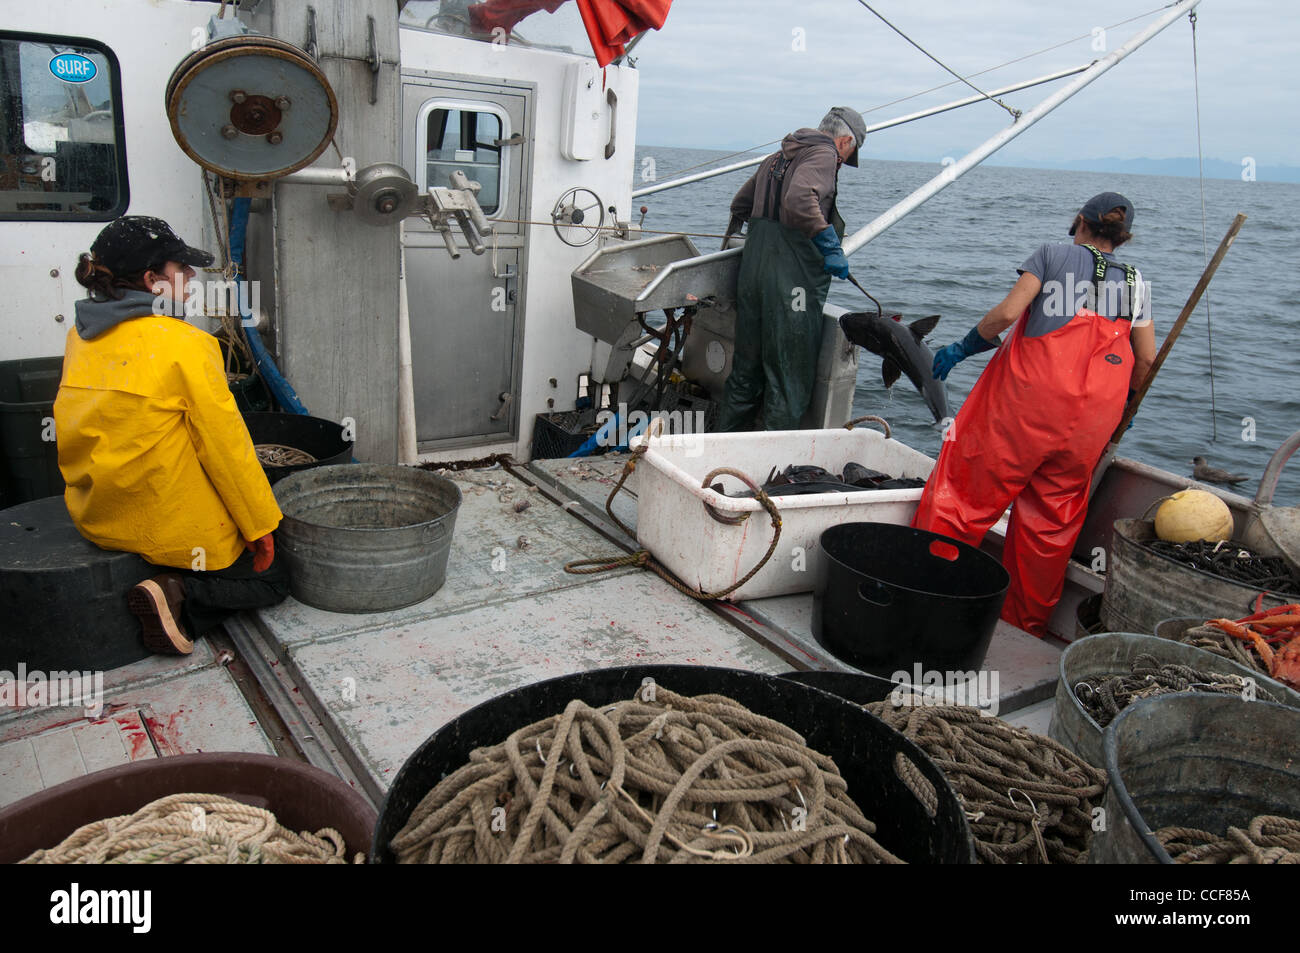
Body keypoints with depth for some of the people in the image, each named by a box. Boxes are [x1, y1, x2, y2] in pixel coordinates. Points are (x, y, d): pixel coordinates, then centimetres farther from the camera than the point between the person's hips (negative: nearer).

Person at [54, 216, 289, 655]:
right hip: (177, 527, -8)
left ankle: (178, 610, 5)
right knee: (272, 579, 14)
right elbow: (224, 445, -16)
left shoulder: (81, 337, 2)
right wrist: (260, 526, -7)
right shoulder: (184, 343, -20)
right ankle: (179, 596, -9)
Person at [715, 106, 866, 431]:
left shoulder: (777, 158, 20)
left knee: (746, 369, 17)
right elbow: (799, 199, -25)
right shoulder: (824, 155, -5)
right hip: (793, 280, -8)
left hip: (752, 272, 8)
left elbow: (740, 205, 28)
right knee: (789, 379, 0)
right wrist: (830, 246, -22)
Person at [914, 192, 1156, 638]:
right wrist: (1124, 400, 29)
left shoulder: (1053, 254, 6)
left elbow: (1007, 312, -8)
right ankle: (1027, 624, 23)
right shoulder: (1135, 282, 17)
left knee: (970, 490, 2)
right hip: (1094, 416, 4)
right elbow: (1146, 359, 13)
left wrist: (965, 346, 4)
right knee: (1053, 518, 13)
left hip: (1029, 396, -4)